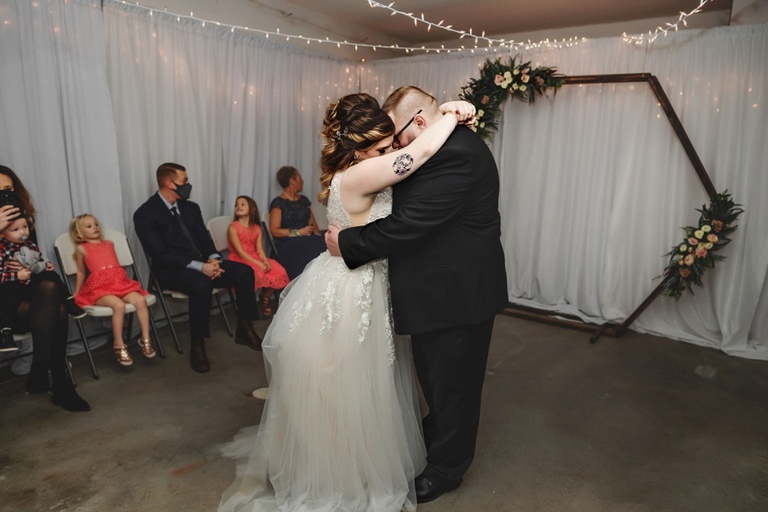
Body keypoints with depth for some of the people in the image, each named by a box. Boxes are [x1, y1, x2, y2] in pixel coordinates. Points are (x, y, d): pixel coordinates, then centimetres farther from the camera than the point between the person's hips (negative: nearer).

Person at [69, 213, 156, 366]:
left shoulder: (109, 244, 24)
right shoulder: (81, 248, 12)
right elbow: (81, 272, 19)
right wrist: (77, 293, 21)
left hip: (120, 282, 4)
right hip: (99, 287, -4)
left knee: (140, 300, -24)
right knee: (119, 305, -33)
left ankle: (145, 339, -15)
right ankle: (119, 345, -20)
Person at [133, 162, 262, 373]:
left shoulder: (190, 207, 10)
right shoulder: (145, 214, -11)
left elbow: (204, 239, 11)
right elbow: (160, 255, -19)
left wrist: (213, 259, -13)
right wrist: (200, 267, -26)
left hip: (201, 264, 7)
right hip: (171, 270, -7)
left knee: (244, 271, -13)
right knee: (202, 284, -38)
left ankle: (244, 329, 0)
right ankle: (197, 345, -21)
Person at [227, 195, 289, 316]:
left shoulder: (257, 228, 11)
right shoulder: (233, 227, -6)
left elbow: (259, 249, 2)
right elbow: (240, 252, -14)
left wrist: (265, 261, -20)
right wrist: (259, 264, -22)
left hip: (255, 258, 5)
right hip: (239, 260, -5)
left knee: (278, 271, -16)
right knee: (254, 273, -35)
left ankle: (265, 299, 8)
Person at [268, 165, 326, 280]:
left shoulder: (304, 200, 23)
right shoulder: (278, 203, 2)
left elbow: (313, 223, 18)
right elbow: (274, 231, -6)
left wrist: (317, 235, -4)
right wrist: (299, 232, -13)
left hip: (306, 241, 6)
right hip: (287, 244, -6)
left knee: (321, 245, -28)